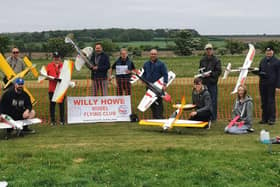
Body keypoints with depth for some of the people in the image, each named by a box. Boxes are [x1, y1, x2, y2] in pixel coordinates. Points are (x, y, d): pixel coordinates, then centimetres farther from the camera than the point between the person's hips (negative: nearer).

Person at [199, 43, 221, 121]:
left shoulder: (216, 60, -3)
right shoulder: (202, 60, 10)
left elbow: (219, 71, -6)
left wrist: (210, 74, -16)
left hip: (213, 83, -4)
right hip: (204, 82, 4)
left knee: (213, 100, 0)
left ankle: (213, 117, 8)